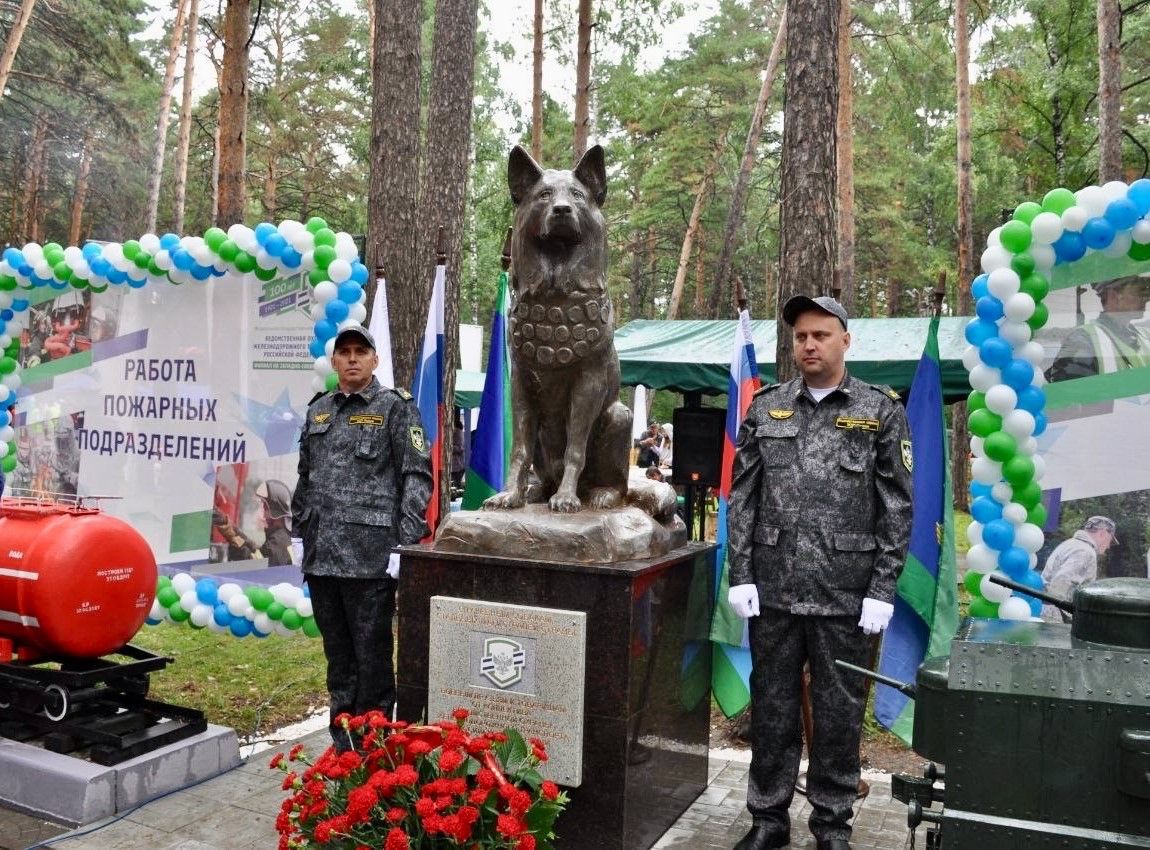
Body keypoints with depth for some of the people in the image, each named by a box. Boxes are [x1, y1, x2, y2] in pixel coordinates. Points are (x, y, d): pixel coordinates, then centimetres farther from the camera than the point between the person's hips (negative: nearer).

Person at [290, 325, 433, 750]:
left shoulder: (396, 408, -3)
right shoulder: (319, 411, 15)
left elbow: (417, 477, -8)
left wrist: (405, 544, -14)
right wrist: (299, 534, 16)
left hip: (370, 556, -6)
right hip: (321, 555, 6)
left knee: (372, 652, 1)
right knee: (337, 651, 15)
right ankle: (342, 740, 28)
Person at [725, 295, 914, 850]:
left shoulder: (881, 411, 2)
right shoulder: (765, 408, 7)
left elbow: (897, 507, 0)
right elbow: (741, 497, 6)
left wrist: (883, 590, -6)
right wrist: (740, 575, -1)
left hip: (847, 594, -2)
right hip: (772, 590, 2)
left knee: (839, 711, 9)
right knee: (771, 706, 12)